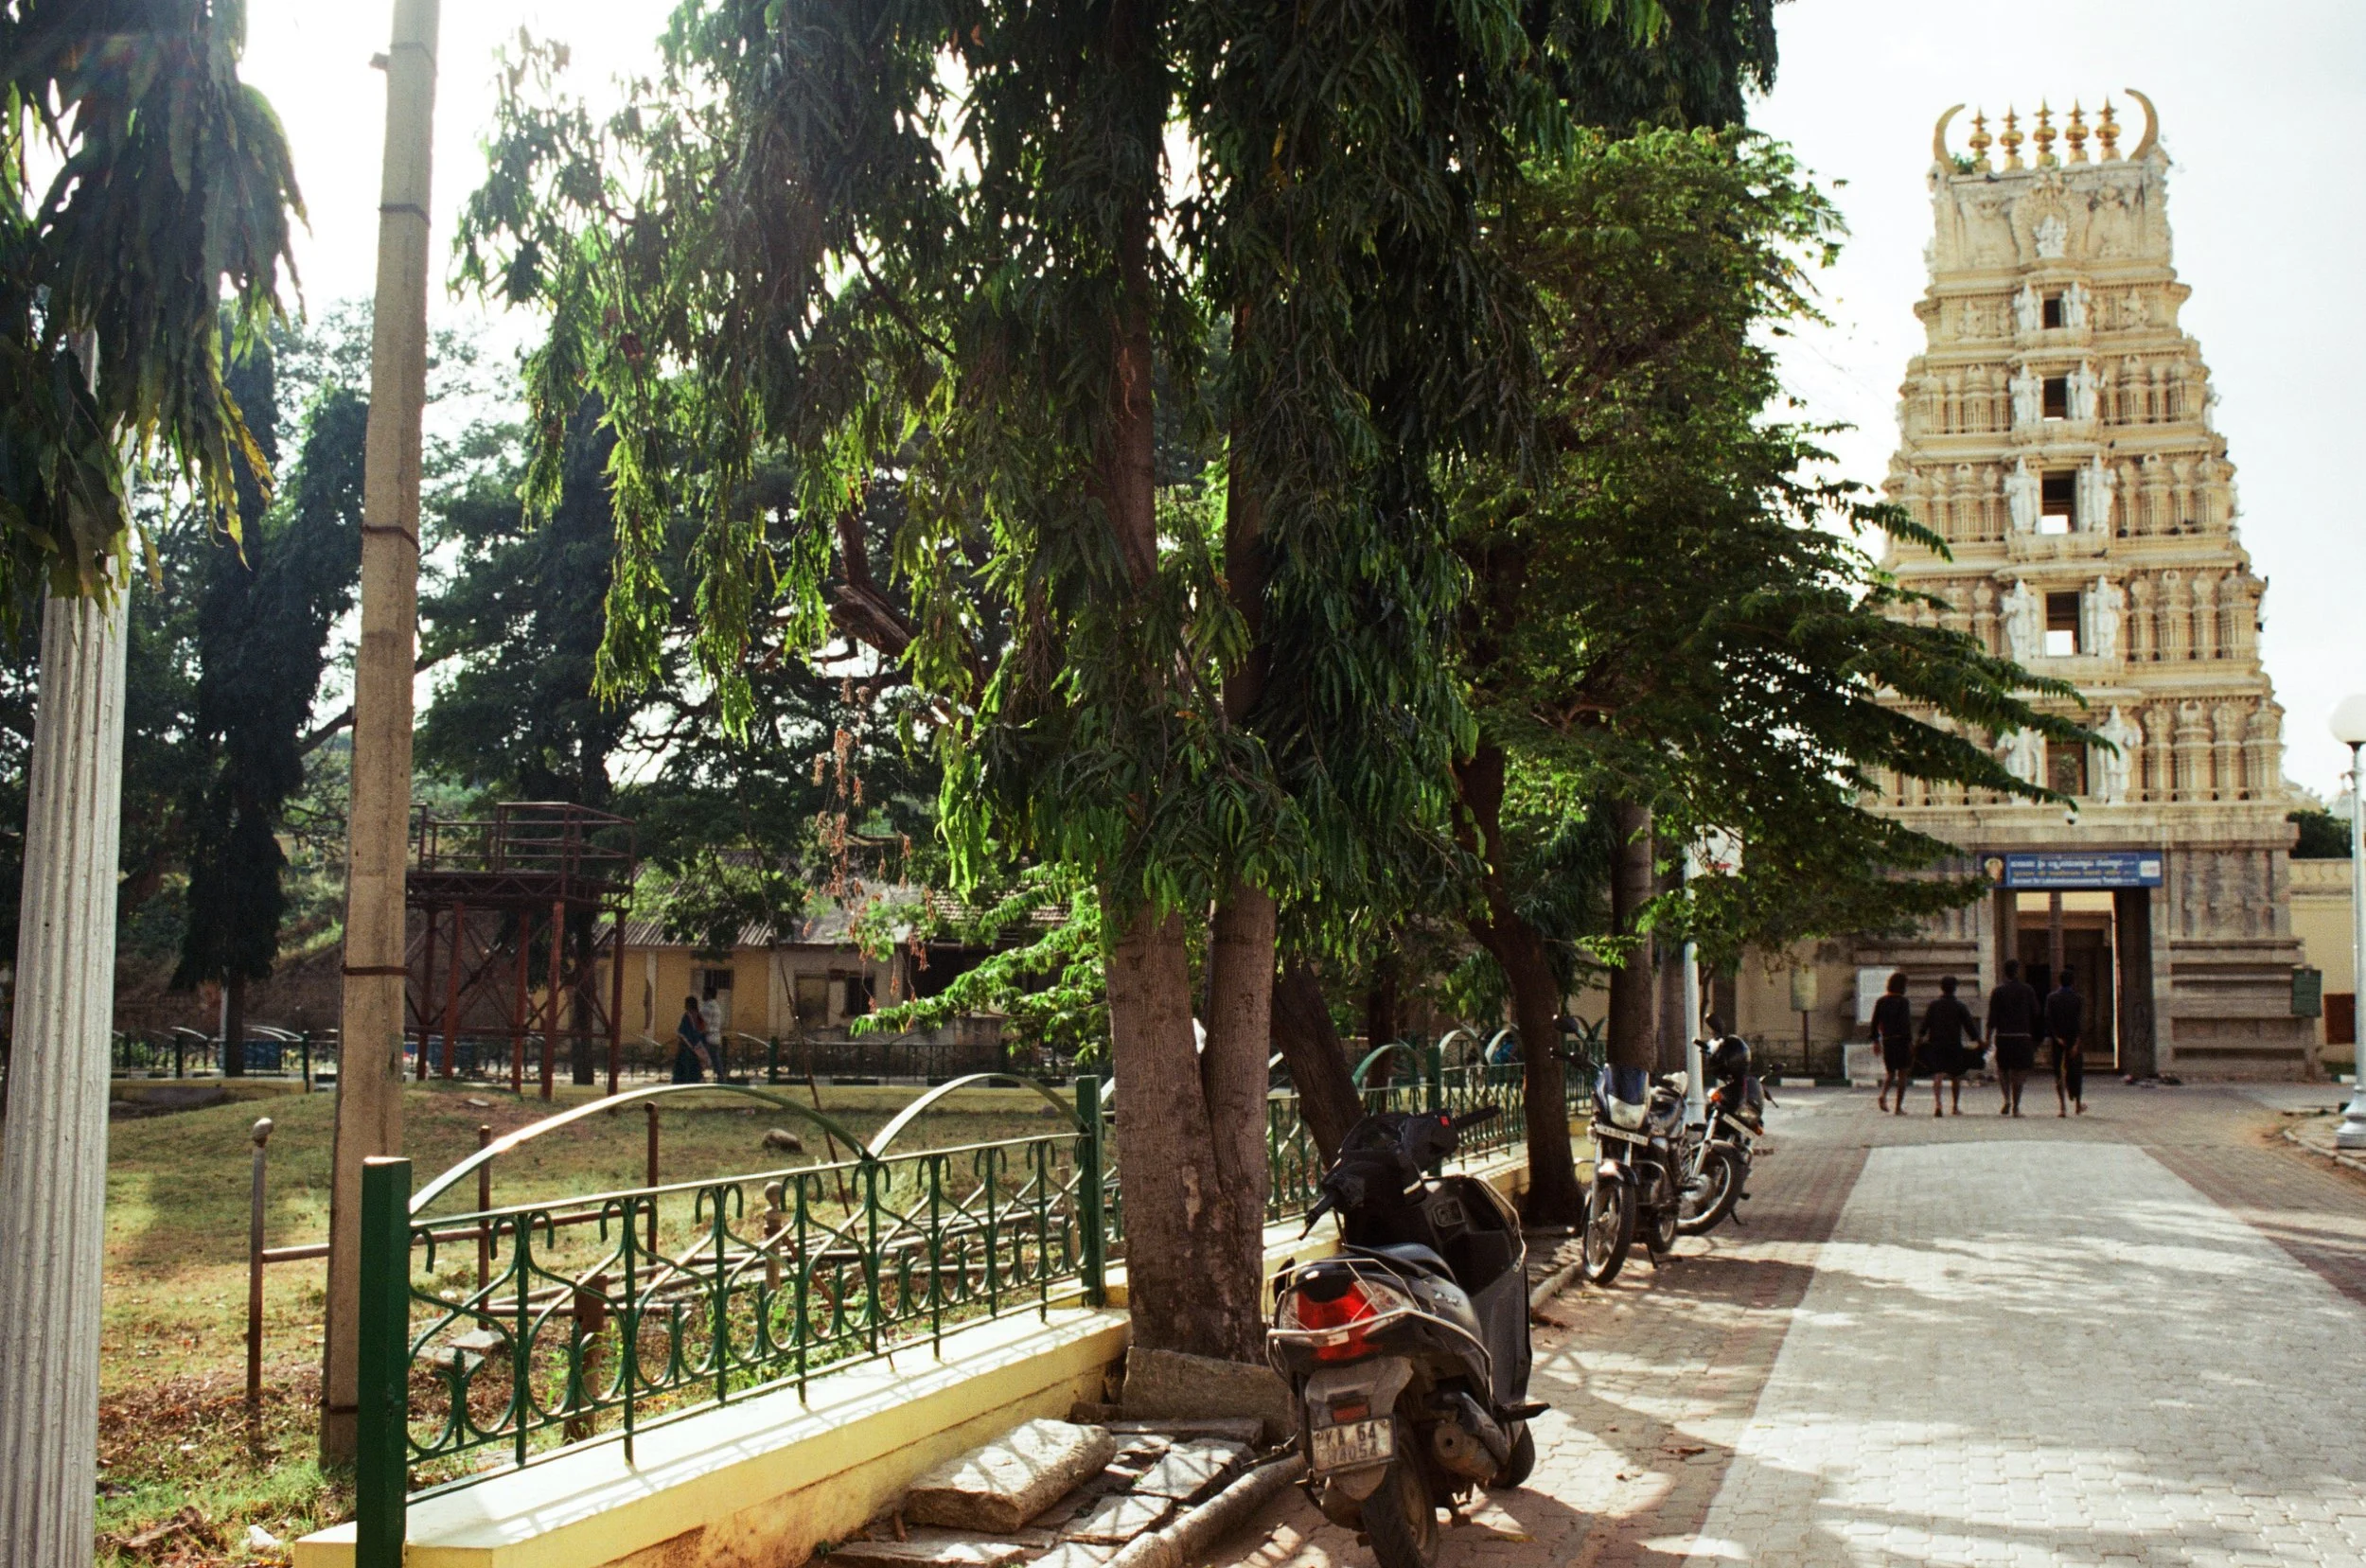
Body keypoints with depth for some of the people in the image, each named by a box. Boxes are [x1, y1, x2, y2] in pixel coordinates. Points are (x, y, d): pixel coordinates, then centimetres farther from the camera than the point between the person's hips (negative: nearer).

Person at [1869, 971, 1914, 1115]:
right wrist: (1910, 1041, -14)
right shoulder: (1903, 1002, -10)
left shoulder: (1881, 1001, 6)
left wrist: (1875, 1040, 14)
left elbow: (1875, 1022, 8)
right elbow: (1906, 1023, -16)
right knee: (1903, 1073, 5)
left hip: (1886, 1041, 5)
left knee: (1890, 1072, 17)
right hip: (1901, 1040, -5)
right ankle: (1899, 1106, 2)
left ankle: (1883, 1095, -10)